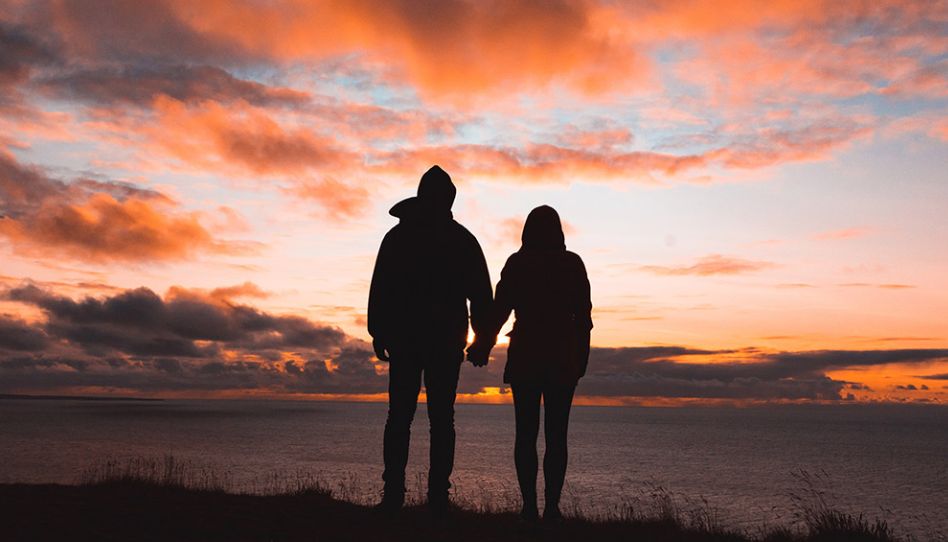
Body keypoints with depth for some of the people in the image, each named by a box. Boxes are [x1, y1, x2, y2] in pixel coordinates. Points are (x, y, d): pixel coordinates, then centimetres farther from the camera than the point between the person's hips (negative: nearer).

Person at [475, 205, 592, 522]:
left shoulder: (516, 264, -1)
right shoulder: (573, 264, 1)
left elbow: (500, 309, -1)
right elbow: (584, 314, 0)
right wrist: (582, 358, 7)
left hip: (525, 357, 0)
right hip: (563, 359, 0)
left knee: (526, 433, 5)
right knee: (556, 435, 3)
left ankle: (529, 506, 1)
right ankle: (552, 506, -1)